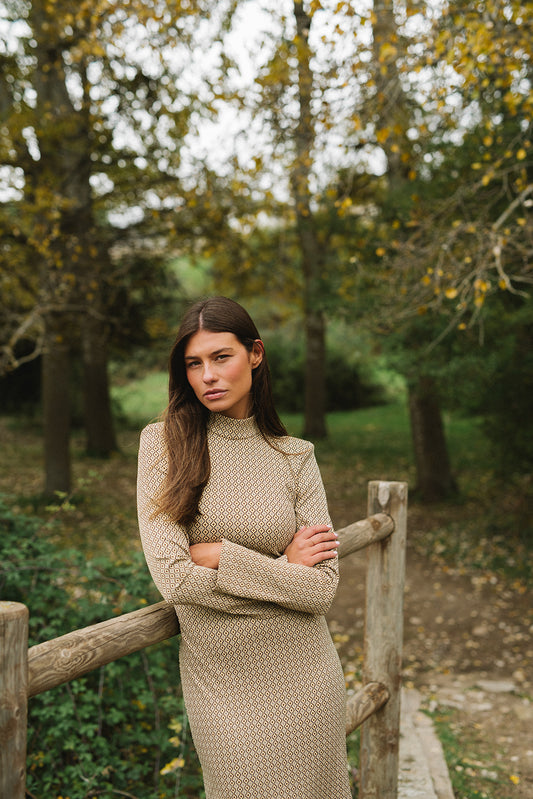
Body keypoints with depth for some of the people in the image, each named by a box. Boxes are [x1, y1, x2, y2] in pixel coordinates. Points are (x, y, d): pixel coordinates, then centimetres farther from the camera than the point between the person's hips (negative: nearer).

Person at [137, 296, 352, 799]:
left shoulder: (296, 457, -1)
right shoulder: (164, 442, -6)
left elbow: (321, 589, -9)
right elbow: (173, 578, -15)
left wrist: (219, 556, -14)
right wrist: (283, 570, -11)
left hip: (300, 677, 2)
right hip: (216, 677, -1)